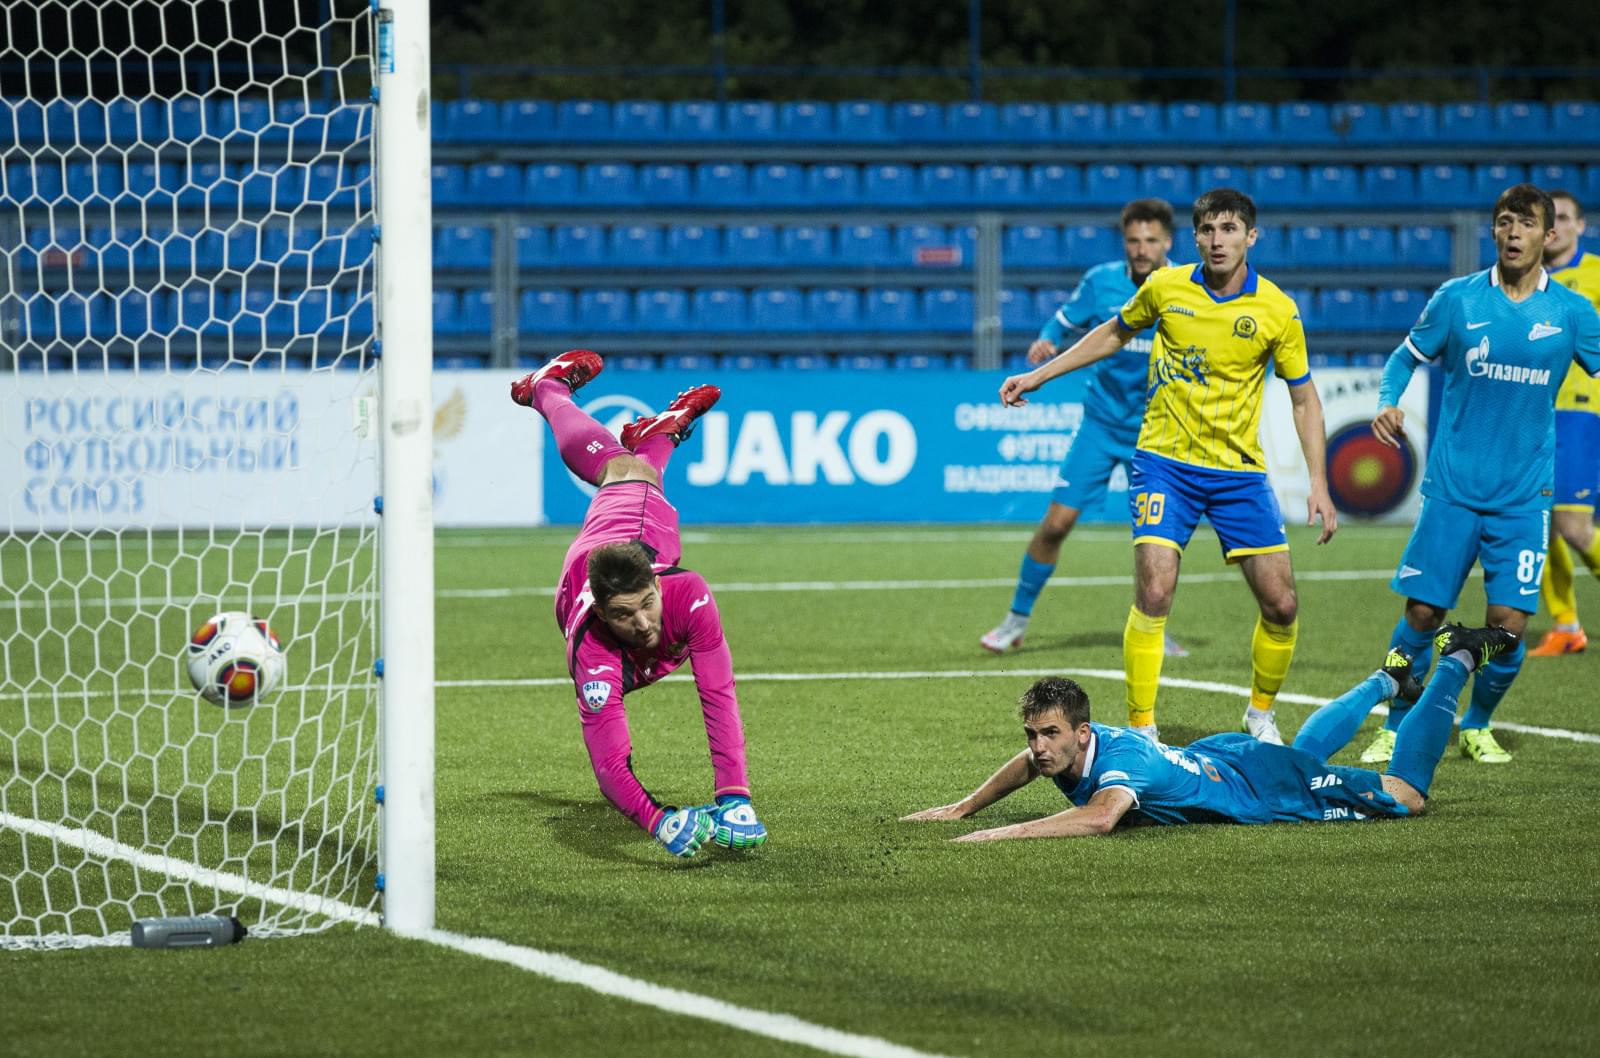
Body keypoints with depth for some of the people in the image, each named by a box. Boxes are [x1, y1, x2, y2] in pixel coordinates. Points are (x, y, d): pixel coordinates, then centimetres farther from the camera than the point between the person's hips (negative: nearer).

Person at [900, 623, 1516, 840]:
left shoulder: (1119, 762, -42)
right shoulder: (1059, 750, -18)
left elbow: (1100, 817, -64)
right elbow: (1029, 764, 8)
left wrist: (1004, 834, -67)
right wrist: (964, 808, -1)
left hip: (1266, 786, -7)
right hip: (1218, 756, 7)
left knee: (1407, 796, 7)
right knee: (1304, 749, 38)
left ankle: (1458, 662, 24)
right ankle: (1386, 679, 62)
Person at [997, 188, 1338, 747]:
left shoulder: (1278, 311, -5)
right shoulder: (1165, 288, -3)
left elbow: (1305, 398, 4)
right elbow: (1114, 333, 17)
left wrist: (1318, 483, -3)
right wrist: (1039, 374, 15)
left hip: (1239, 471, 1)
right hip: (1165, 463, -1)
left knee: (1280, 604, -1)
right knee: (1154, 592, -17)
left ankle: (1261, 713, 24)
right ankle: (1139, 728, -7)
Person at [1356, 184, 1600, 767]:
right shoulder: (1456, 299, -1)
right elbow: (1405, 356, 9)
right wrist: (1388, 402, -9)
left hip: (1523, 496, 1)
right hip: (1452, 488, -1)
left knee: (1508, 623, -5)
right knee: (1422, 613, -2)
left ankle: (1477, 727, 19)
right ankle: (1396, 729, 16)